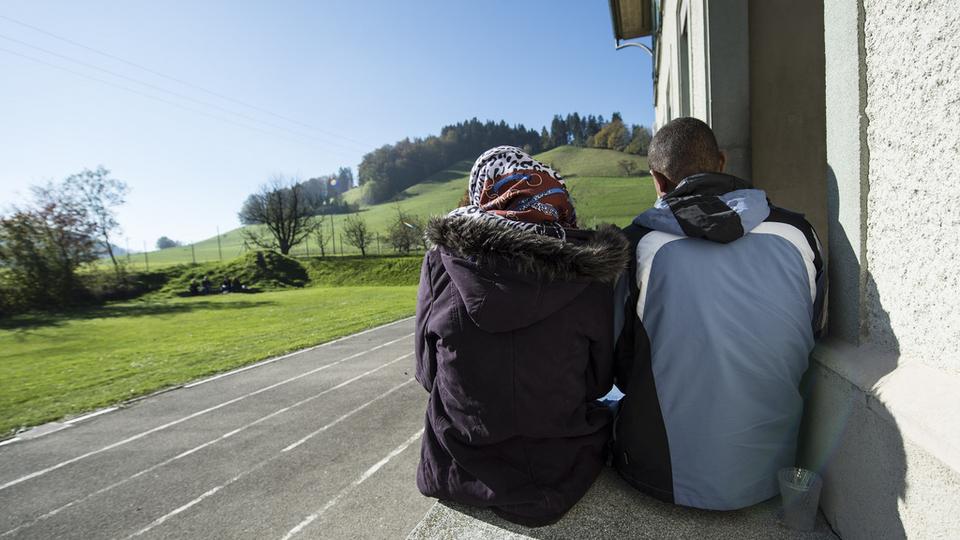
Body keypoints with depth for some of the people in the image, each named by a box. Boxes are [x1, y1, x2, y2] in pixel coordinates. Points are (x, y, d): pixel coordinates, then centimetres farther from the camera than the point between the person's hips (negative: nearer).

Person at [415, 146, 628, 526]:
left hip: (460, 474, 2)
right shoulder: (587, 269, -16)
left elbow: (427, 371, -3)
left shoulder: (442, 261, -15)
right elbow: (600, 380, -3)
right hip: (561, 474, -1)